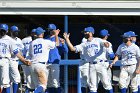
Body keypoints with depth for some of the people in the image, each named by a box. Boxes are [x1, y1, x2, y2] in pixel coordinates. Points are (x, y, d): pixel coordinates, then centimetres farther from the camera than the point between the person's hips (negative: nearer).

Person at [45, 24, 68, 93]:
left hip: (55, 63, -4)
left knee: (55, 83, -12)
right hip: (46, 63, 4)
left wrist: (63, 44, -21)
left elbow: (66, 51, -4)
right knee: (48, 83, 8)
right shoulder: (46, 39, 15)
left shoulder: (59, 39, 4)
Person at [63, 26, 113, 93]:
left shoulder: (98, 40, 5)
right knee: (92, 85, 4)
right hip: (91, 66, 4)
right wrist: (67, 39, 1)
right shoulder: (84, 45, 14)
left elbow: (106, 45, -11)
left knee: (106, 83, -5)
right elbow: (72, 49, 8)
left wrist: (106, 44, -36)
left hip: (100, 64, -4)